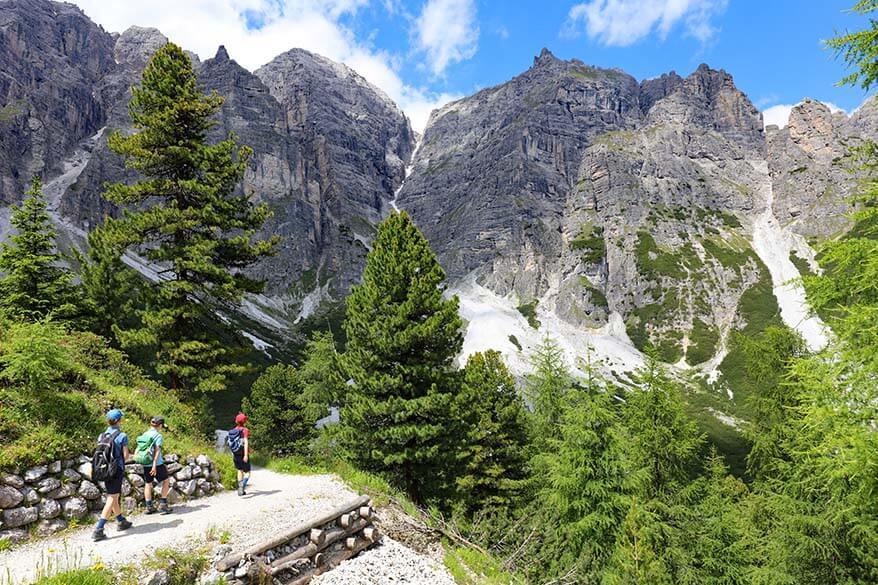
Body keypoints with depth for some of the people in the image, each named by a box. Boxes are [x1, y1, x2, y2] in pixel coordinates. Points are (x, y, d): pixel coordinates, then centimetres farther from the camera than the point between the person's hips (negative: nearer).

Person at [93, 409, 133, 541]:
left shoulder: (102, 436, 4)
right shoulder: (122, 436, -13)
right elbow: (125, 455, -11)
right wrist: (128, 453, 10)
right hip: (117, 470, -7)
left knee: (114, 497, 19)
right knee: (112, 499, -3)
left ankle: (121, 522, 33)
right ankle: (98, 530, -9)